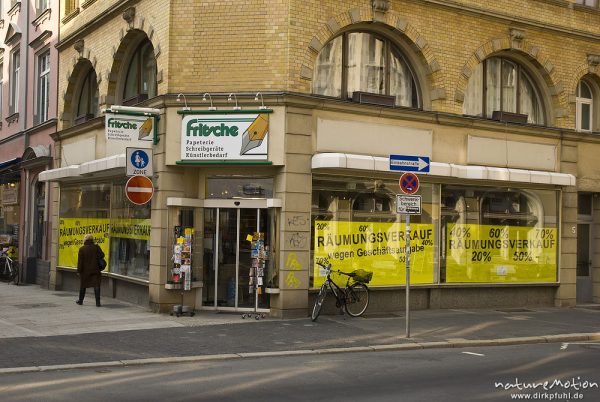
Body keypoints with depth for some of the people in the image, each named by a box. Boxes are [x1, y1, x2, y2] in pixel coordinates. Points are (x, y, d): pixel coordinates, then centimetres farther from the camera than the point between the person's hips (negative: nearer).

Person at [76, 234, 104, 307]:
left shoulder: (82, 249, -5)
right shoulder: (96, 247, -3)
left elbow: (80, 261, -6)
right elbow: (102, 255, -9)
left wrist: (79, 270, -2)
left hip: (85, 270, 1)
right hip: (95, 270, -1)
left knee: (83, 285, 17)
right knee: (96, 285, -2)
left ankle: (80, 301, 28)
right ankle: (98, 302, -9)